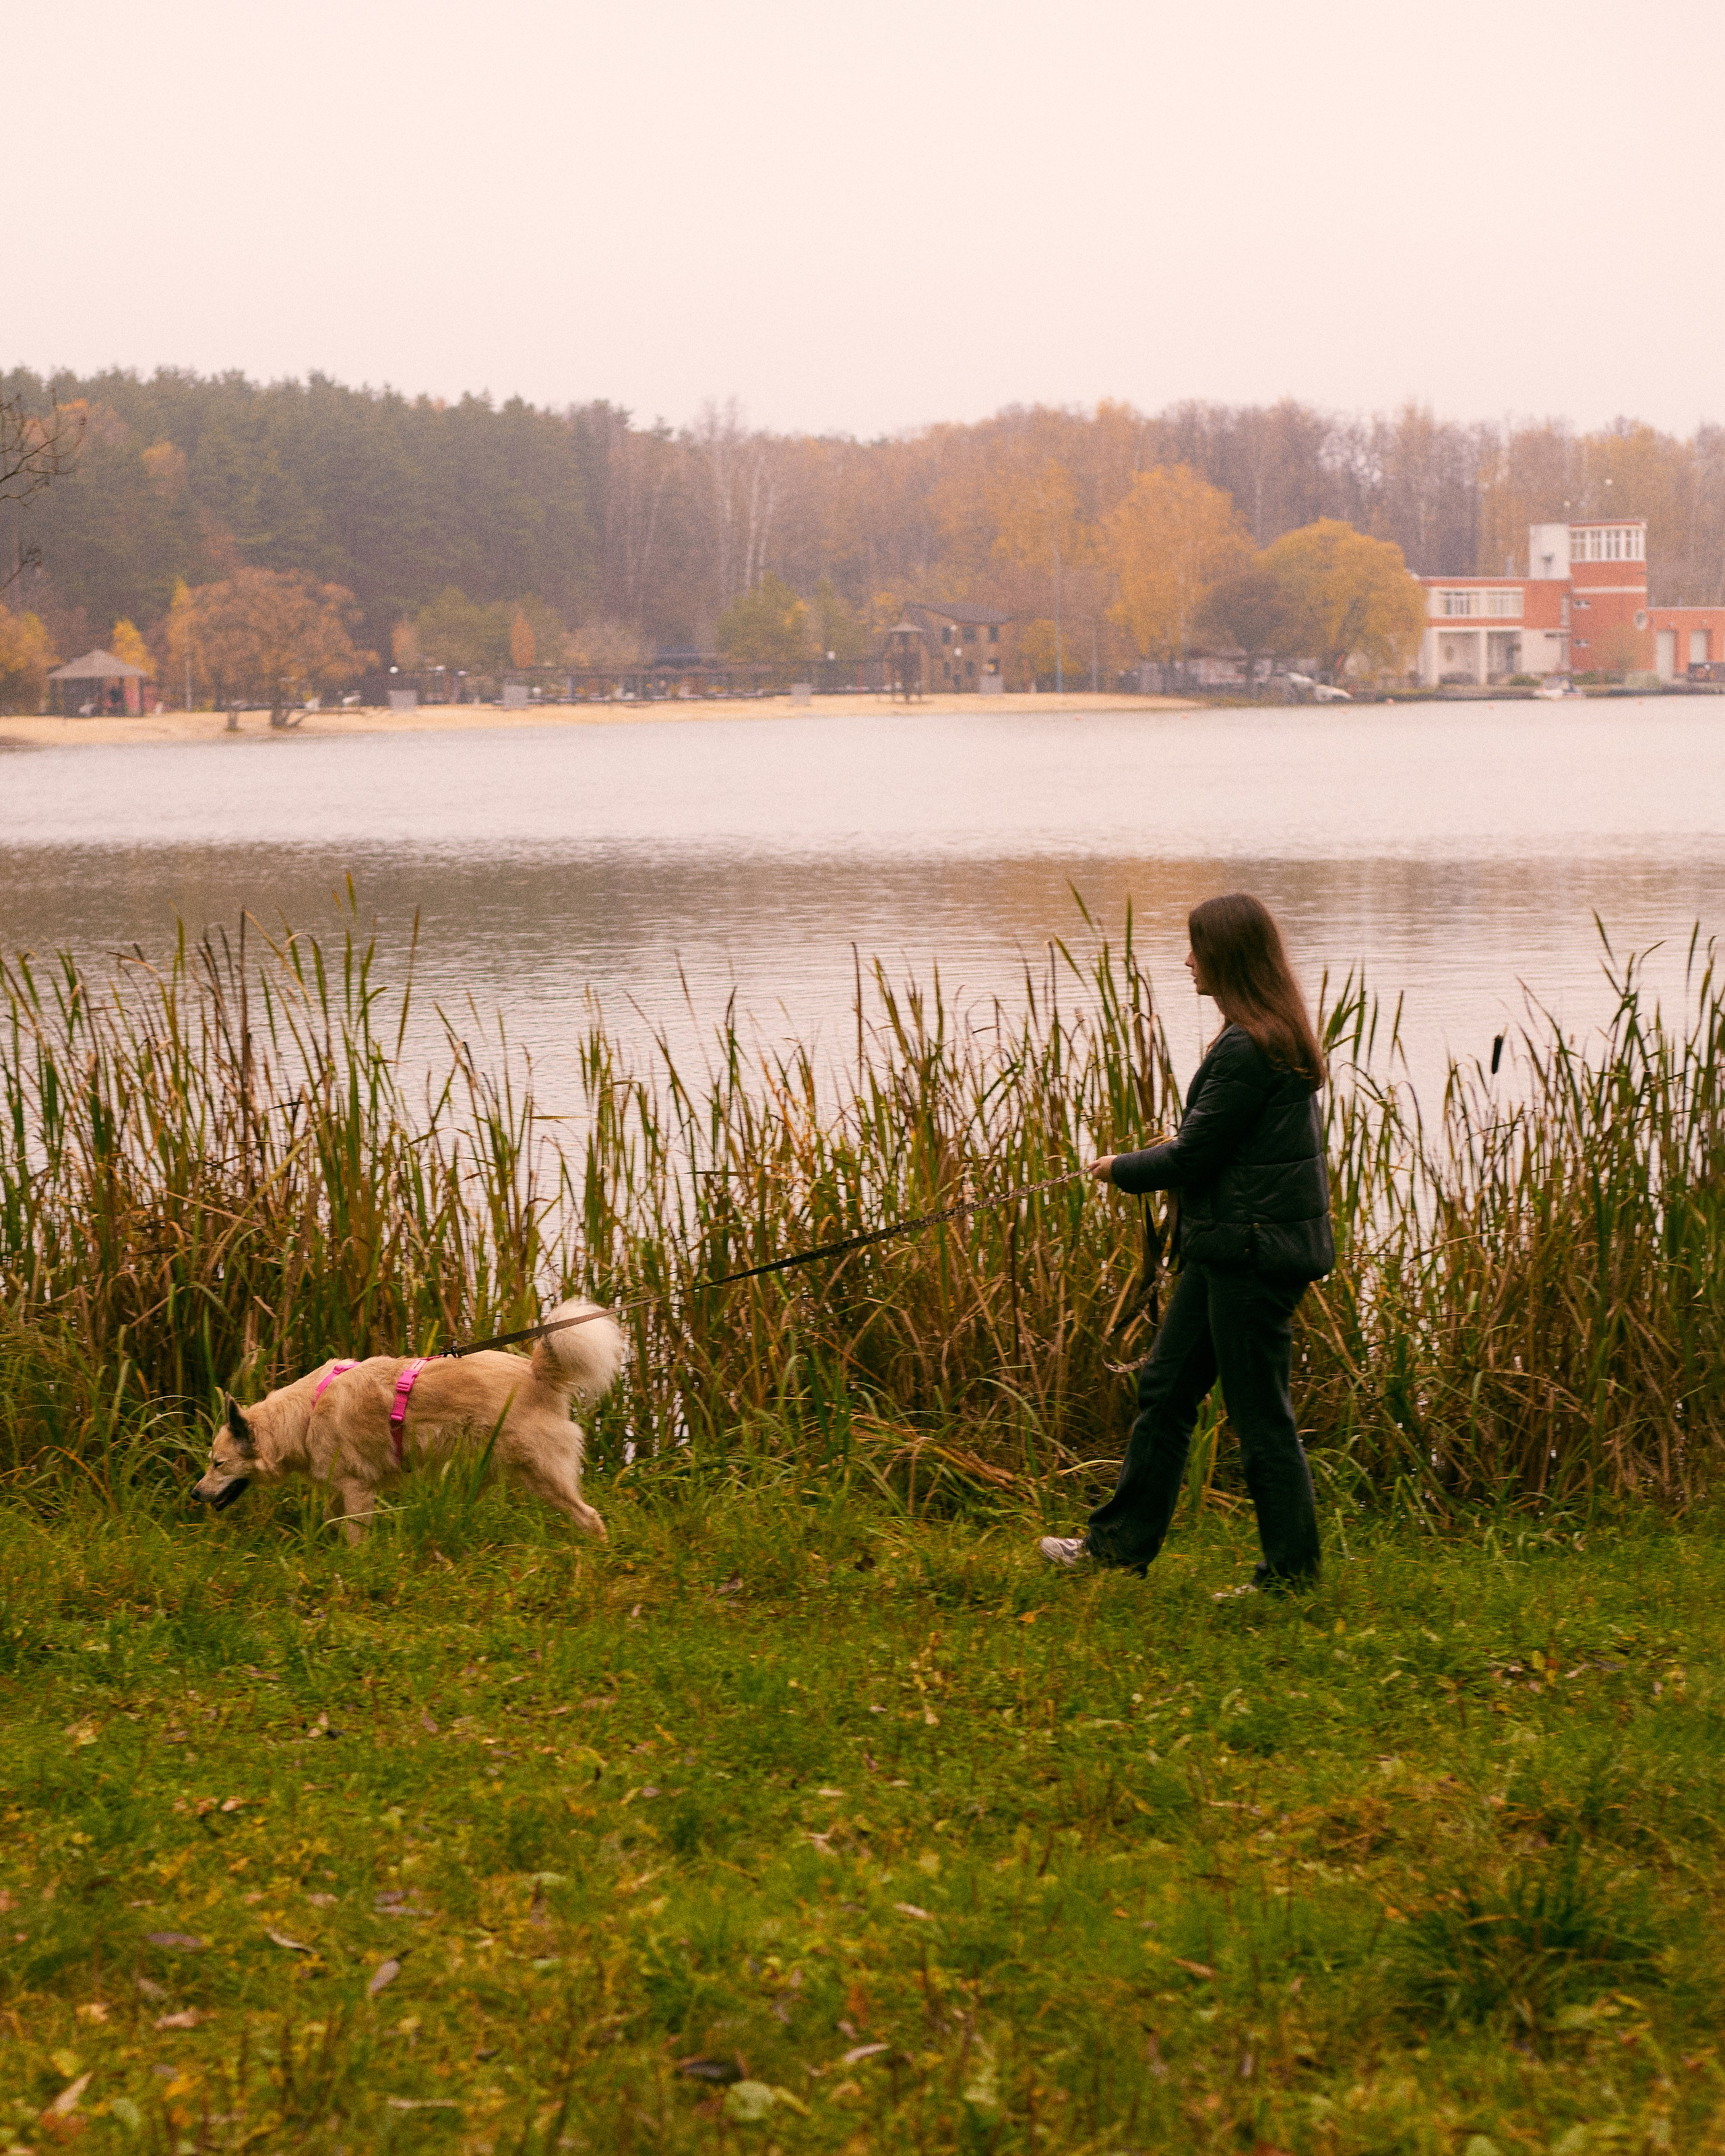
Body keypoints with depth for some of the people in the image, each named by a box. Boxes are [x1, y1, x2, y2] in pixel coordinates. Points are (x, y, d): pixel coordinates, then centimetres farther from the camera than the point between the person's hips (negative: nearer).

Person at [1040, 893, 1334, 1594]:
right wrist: (1176, 1149, 13)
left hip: (1253, 1251, -11)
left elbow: (1194, 1158, -17)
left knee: (1260, 1412, -2)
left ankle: (1291, 1567, 7)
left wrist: (1122, 1169, -1)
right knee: (1166, 1385, 16)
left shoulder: (1248, 1051, -21)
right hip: (1227, 1246, 11)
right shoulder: (1280, 1036, 10)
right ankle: (1123, 1538, 24)